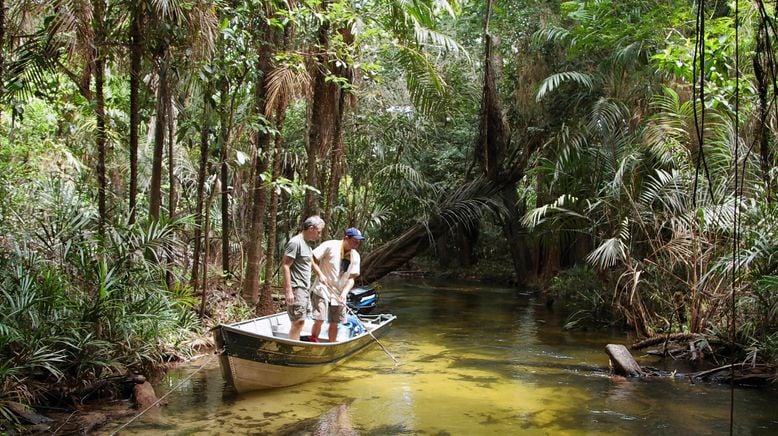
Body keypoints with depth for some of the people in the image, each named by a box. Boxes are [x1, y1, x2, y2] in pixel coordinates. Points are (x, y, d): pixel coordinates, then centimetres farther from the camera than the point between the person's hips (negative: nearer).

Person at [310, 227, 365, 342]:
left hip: (339, 294, 5)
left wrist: (344, 293, -13)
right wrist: (320, 273, -21)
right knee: (319, 320, -14)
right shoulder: (330, 246, -14)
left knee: (335, 323, 10)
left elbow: (351, 278, 1)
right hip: (322, 290, -5)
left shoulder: (355, 256, 2)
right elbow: (312, 258, -12)